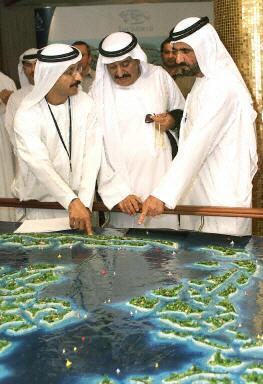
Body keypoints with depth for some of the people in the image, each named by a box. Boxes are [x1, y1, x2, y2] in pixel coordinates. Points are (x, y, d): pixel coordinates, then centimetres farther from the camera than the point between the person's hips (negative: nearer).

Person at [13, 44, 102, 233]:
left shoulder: (86, 103, -8)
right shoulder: (27, 114, -16)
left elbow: (92, 154, -14)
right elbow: (39, 164, -28)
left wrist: (84, 202, -24)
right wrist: (72, 202, -40)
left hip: (79, 199, 2)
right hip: (40, 203, -2)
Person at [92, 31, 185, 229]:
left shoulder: (159, 76, 4)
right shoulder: (99, 92, -2)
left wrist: (173, 120, -5)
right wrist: (118, 192, -17)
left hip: (162, 181, 2)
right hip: (124, 184, -1)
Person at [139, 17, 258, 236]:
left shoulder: (222, 86, -18)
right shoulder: (202, 83, 14)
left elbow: (197, 146, -26)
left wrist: (163, 195, -30)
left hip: (223, 199, -9)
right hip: (196, 194, 9)